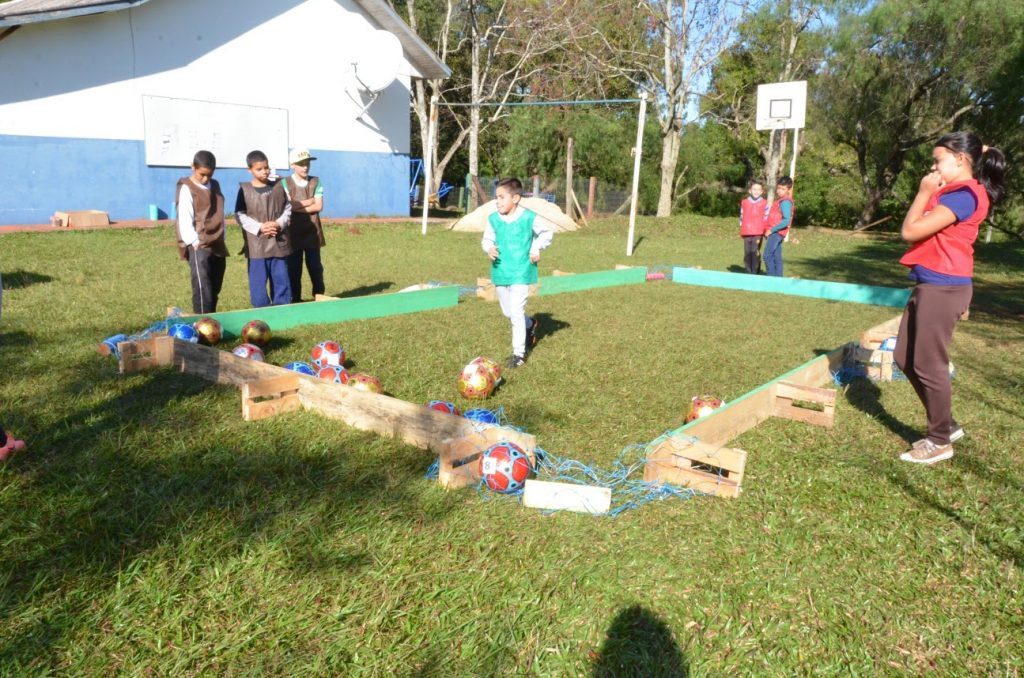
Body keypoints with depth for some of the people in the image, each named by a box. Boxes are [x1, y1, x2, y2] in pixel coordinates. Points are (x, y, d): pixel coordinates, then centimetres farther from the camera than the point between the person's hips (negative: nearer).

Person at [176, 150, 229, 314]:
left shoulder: (215, 185, 14)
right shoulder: (187, 188, -5)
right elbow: (184, 219, -10)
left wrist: (222, 239, 14)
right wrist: (194, 242, -17)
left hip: (217, 245, 7)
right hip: (199, 247, -6)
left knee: (214, 290, 10)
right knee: (203, 290, -12)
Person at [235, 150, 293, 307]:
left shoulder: (278, 186, 6)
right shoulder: (245, 189, -2)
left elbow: (288, 209, 10)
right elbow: (239, 215, -3)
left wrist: (279, 224, -9)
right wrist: (259, 227, -16)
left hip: (279, 243, 3)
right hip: (256, 245, -2)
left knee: (282, 282, 9)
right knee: (258, 284, 1)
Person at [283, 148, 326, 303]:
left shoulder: (315, 182, 4)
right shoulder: (285, 183, -2)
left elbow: (319, 206, -5)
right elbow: (288, 206, -14)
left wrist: (298, 206, -12)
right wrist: (310, 201, -7)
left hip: (312, 231, 2)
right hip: (293, 233, -1)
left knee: (315, 266, 7)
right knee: (294, 268, 5)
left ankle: (319, 295, 17)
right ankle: (295, 298, 15)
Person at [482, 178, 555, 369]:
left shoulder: (529, 218, -11)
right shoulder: (493, 219, -4)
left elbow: (548, 231, 5)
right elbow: (487, 239, 9)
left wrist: (536, 249, -3)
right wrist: (489, 248, -13)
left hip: (521, 273, -5)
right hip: (500, 273, 5)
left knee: (516, 312, -11)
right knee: (507, 312, 17)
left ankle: (519, 353, 1)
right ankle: (530, 325, 48)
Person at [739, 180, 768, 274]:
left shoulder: (764, 203, 4)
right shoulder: (744, 202, 9)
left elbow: (766, 218, 5)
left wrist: (766, 231, 0)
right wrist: (741, 228, 9)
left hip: (758, 232, -3)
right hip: (746, 232, 3)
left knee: (755, 252, -10)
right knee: (747, 253, 5)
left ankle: (756, 272, -5)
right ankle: (748, 272, 13)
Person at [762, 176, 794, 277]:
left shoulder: (785, 202, -14)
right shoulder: (781, 200, 16)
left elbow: (787, 220, -23)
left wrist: (772, 230, -20)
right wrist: (770, 230, 7)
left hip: (776, 232, -10)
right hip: (776, 232, 10)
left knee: (767, 256, -14)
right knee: (777, 258, 10)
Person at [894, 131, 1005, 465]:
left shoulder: (964, 194, -15)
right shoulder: (953, 192, 16)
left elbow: (910, 231, -18)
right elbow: (915, 231, 15)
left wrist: (924, 193, -9)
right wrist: (930, 193, 10)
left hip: (943, 287, -10)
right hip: (930, 285, 10)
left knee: (928, 365, -1)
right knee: (905, 358, 14)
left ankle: (940, 441, 15)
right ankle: (947, 425, 28)